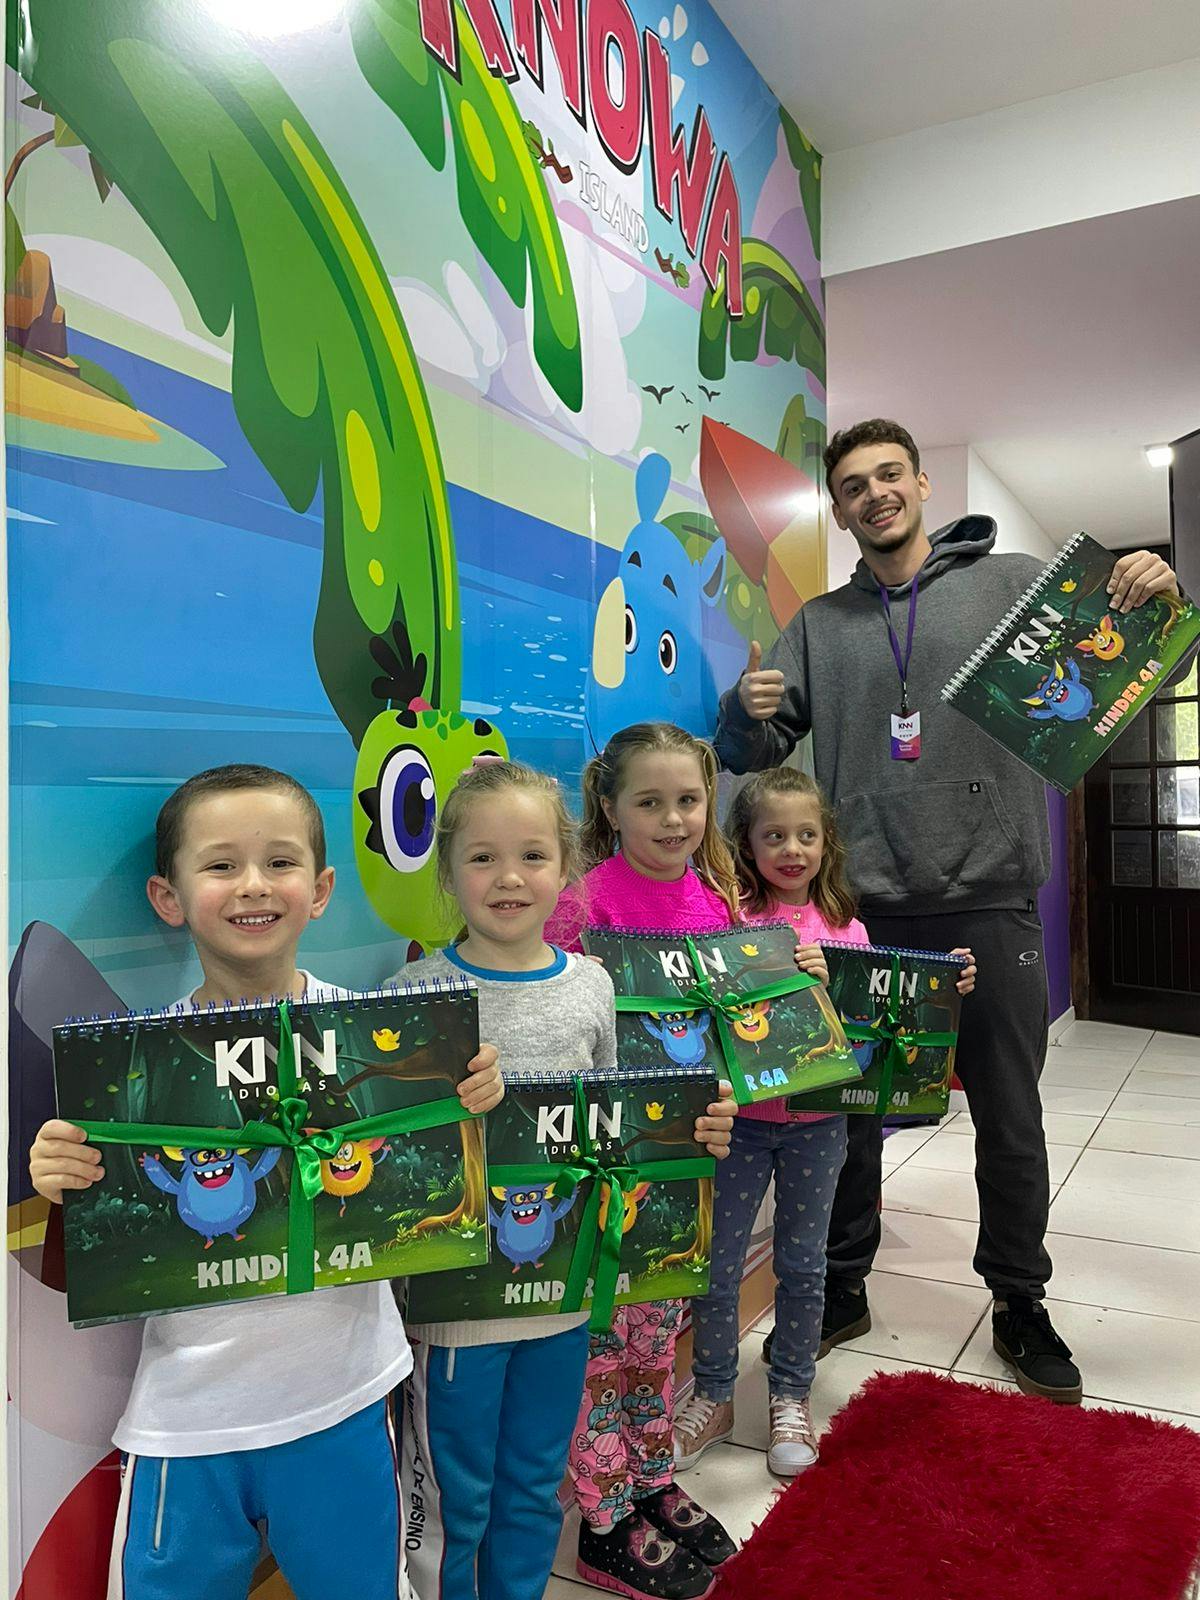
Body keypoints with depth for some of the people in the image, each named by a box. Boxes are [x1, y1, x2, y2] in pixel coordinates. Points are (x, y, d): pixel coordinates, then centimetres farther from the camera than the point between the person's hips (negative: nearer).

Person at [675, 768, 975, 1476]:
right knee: (717, 1263, 8)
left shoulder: (846, 928, 1)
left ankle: (791, 1396, 35)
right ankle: (714, 1395, 30)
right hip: (741, 1117, -2)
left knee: (803, 1264, 15)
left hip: (818, 1121, 2)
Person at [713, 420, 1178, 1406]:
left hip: (990, 900, -1)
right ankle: (841, 1288, 32)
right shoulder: (819, 626, 10)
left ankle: (1020, 1305, 34)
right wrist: (747, 713, -15)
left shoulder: (1011, 582, 4)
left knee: (1010, 1121, 12)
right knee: (848, 1111, 12)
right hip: (867, 910, 2)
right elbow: (753, 755, 8)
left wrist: (1155, 597, -19)